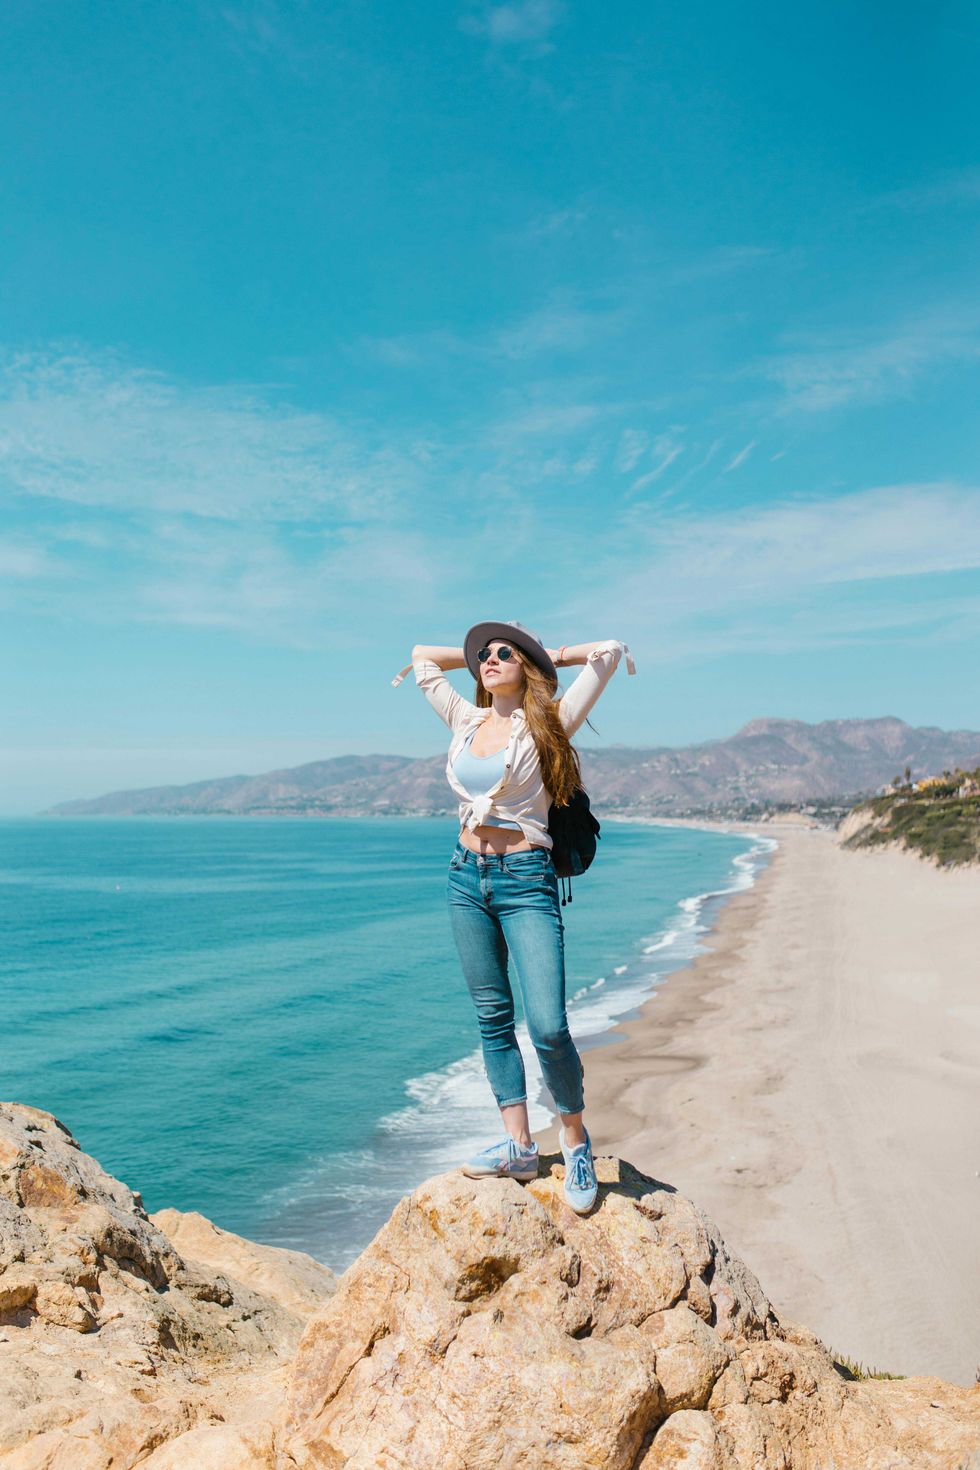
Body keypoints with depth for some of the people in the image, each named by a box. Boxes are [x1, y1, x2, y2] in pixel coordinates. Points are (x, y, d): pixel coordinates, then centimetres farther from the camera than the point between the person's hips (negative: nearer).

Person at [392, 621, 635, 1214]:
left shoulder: (547, 726, -3)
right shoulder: (467, 721, 11)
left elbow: (612, 650, -8)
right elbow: (423, 657, 26)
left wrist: (551, 654, 7)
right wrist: (477, 656, 22)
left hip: (525, 880, -5)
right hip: (467, 877, 6)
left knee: (548, 1026, -12)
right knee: (493, 1017, 7)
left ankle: (576, 1139, 10)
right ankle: (519, 1145, 16)